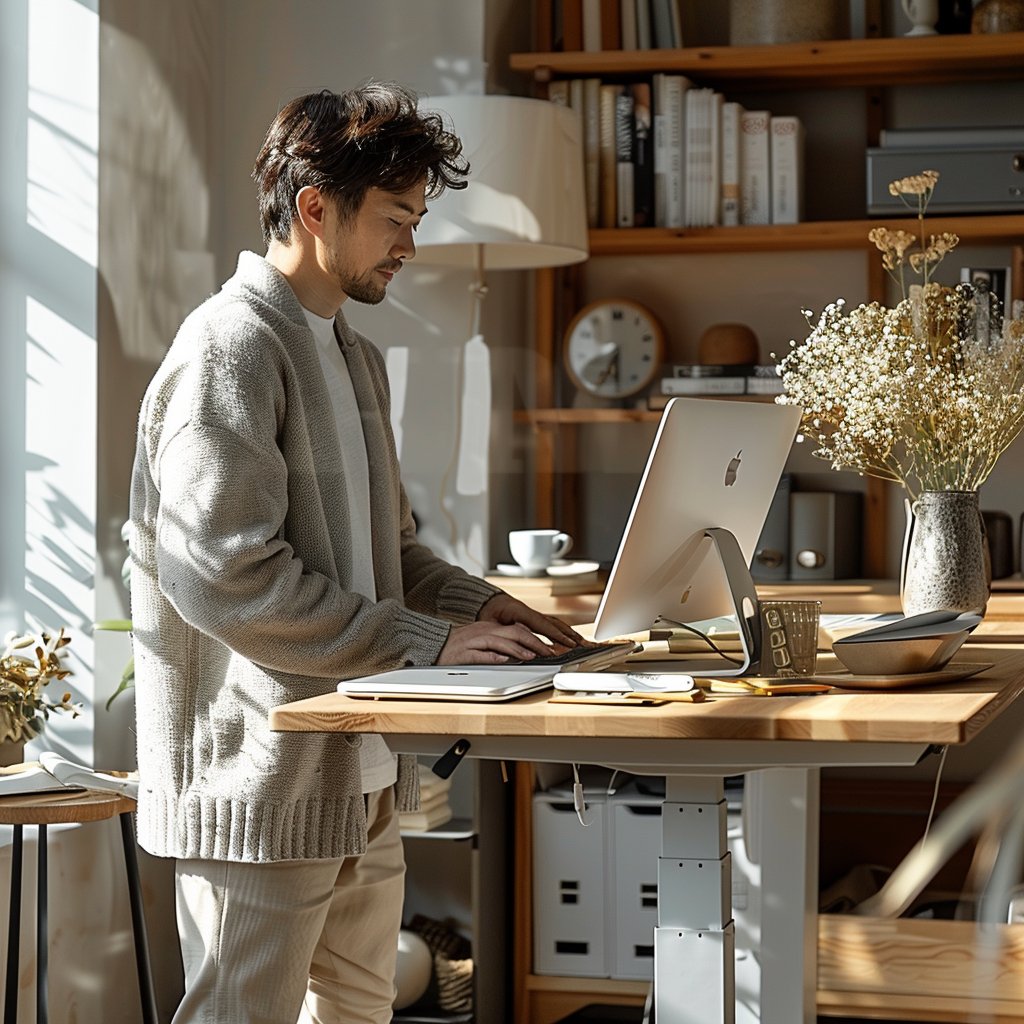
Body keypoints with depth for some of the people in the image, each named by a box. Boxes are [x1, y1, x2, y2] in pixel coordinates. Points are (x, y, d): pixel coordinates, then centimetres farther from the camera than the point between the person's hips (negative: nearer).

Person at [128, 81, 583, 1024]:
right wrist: (425, 642, -21)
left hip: (358, 776, 9)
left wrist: (475, 604, 4)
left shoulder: (354, 358, 18)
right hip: (261, 782, -9)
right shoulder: (229, 349, -13)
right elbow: (228, 577, -22)